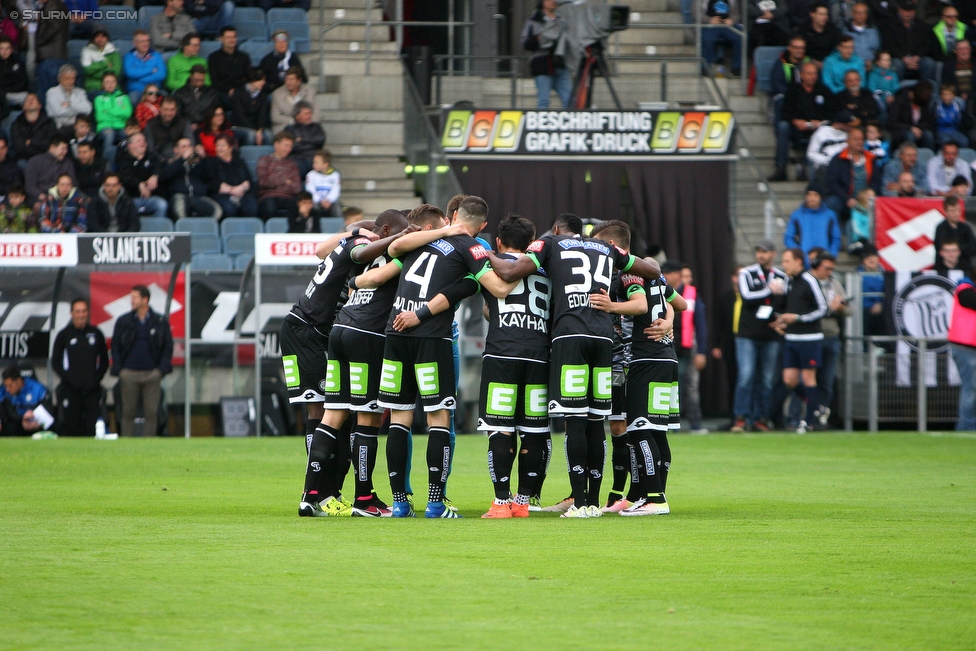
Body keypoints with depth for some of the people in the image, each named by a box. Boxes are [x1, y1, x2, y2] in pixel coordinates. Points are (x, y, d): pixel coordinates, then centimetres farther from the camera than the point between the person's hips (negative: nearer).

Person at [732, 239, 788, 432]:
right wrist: (770, 291, -9)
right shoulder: (747, 274, 3)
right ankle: (741, 418, -9)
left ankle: (760, 418, 7)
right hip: (748, 334, -3)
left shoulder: (781, 277, 11)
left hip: (771, 336, 3)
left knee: (766, 380, 2)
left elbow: (785, 305, 12)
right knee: (746, 376, -11)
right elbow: (747, 297, -11)